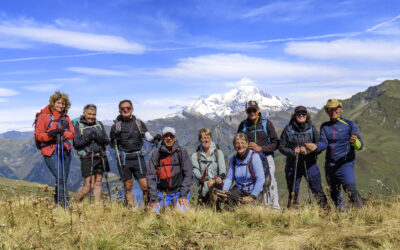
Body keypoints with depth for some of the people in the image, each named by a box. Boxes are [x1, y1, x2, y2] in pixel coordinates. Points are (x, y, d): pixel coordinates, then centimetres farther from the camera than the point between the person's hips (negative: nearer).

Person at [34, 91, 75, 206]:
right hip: (50, 151, -5)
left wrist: (63, 133, -16)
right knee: (60, 177, -17)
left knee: (64, 179, 5)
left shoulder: (65, 117, 17)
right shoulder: (44, 116, 2)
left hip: (65, 150, 5)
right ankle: (65, 204, -14)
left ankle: (57, 204, 17)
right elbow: (38, 135, -4)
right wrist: (49, 134, -23)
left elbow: (72, 133, 5)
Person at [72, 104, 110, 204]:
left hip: (100, 157, 4)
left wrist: (100, 138, -13)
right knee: (89, 186, -5)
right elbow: (76, 144, -3)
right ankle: (76, 201, 19)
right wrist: (86, 138, -18)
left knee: (98, 183, 7)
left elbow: (107, 140, 8)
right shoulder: (78, 125, 1)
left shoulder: (99, 124, 12)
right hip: (87, 158, -4)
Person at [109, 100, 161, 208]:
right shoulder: (116, 125, 6)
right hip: (123, 159, 0)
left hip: (138, 158, 1)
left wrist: (155, 139, -14)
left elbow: (148, 137, 8)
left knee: (145, 185, -6)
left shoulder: (139, 123, 9)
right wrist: (112, 139, -11)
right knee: (128, 186, 5)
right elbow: (112, 146, 11)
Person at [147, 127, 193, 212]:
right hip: (162, 192, 1)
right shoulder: (155, 154, 1)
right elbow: (151, 177, -1)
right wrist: (154, 199, -9)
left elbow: (188, 174, -3)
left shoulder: (182, 152, 0)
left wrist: (183, 195, -10)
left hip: (178, 191, -1)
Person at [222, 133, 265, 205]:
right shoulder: (233, 159, 4)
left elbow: (261, 179, -19)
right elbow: (229, 178, 3)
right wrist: (224, 190, -17)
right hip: (239, 190, 4)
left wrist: (252, 196, -23)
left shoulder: (254, 157, -14)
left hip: (253, 190, -4)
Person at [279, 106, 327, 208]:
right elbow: (281, 147, 1)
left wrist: (307, 150, -16)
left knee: (317, 189, -4)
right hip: (292, 165, 0)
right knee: (293, 191, 10)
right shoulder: (288, 129, -2)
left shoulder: (311, 128, 0)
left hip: (310, 164, 0)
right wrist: (292, 152, -16)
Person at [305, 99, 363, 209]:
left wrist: (355, 141, -31)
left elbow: (359, 146, -7)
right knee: (334, 193, 12)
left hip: (345, 164, -4)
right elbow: (323, 142, -2)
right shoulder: (325, 126, 12)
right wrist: (316, 146, -25)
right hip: (329, 165, 5)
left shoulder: (350, 124, 1)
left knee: (351, 189, -20)